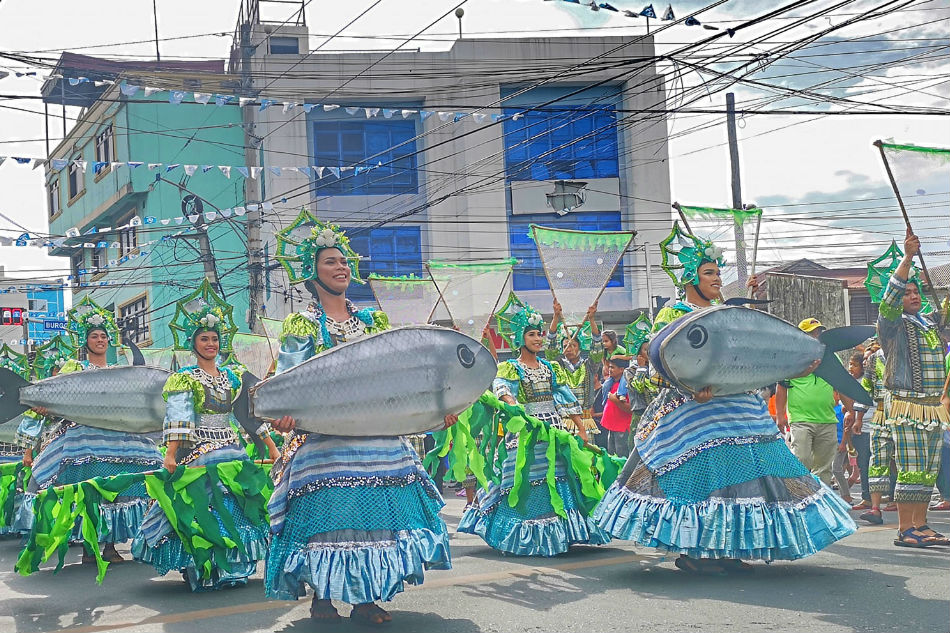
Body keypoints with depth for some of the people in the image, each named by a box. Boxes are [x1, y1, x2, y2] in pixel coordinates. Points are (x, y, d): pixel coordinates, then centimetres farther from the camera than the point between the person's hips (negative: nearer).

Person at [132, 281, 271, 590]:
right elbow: (177, 419, -13)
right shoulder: (184, 378, -1)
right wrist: (171, 454, -23)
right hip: (198, 454, -5)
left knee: (236, 506, 3)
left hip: (233, 450, 5)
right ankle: (201, 572, -1)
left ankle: (231, 568, 13)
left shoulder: (233, 376, 14)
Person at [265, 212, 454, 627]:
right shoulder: (301, 325, 4)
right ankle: (321, 597, 7)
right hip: (324, 438, -3)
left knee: (374, 510, -2)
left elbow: (397, 375, 13)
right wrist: (284, 412, -27)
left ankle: (366, 598, 7)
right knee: (328, 512, -8)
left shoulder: (374, 321, 15)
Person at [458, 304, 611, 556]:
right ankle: (526, 536, -3)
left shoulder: (551, 368, 16)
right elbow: (501, 387, -20)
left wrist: (582, 429, 8)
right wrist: (514, 407, -41)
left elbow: (567, 399, 14)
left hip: (555, 429, 4)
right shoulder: (511, 368, 2)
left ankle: (561, 532, 8)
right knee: (526, 482, -8)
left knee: (559, 479, 1)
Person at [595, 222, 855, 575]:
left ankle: (723, 551, 8)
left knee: (737, 469, 2)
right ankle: (691, 553, -3)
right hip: (690, 408, -7)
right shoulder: (671, 314, 0)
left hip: (735, 405, 7)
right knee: (699, 469, -11)